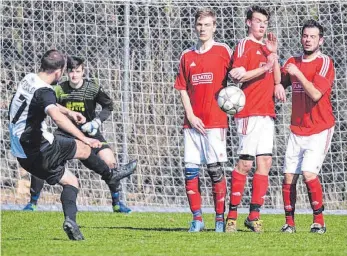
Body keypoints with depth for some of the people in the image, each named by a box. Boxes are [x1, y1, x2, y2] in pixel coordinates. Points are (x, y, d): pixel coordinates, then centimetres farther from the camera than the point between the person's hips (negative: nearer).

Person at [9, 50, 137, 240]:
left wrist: (69, 112, 35)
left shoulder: (28, 80, 8)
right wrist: (83, 138, -45)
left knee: (70, 181, 13)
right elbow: (56, 116, -42)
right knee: (83, 149, 10)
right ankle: (111, 175, 31)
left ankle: (70, 220, -5)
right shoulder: (43, 91, -22)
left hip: (24, 156, 9)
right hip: (39, 151, -9)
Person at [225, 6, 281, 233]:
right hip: (249, 112, -7)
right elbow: (238, 75, -13)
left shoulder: (267, 48, 20)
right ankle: (232, 214, -4)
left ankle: (254, 214, 2)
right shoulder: (244, 46, -1)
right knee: (245, 163, -9)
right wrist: (264, 68, -17)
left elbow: (277, 79, 16)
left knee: (265, 161, 0)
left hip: (267, 112, 7)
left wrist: (274, 55, 6)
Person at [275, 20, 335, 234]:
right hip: (297, 130, 5)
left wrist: (298, 74, -16)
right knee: (289, 177, -2)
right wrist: (278, 86, -4)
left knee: (309, 174, -19)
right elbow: (279, 82, 18)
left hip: (320, 130, -5)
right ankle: (289, 222, 8)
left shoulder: (325, 63, -8)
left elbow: (316, 94, -18)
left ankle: (319, 220, -7)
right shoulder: (293, 62, 11)